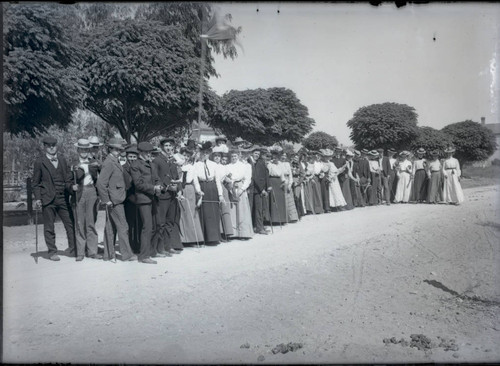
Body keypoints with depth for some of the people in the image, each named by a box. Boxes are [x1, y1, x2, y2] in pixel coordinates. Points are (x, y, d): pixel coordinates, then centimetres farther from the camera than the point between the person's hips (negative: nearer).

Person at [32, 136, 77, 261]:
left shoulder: (62, 160, 13)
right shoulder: (39, 162, 2)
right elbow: (36, 182, 4)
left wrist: (72, 186, -6)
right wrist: (37, 198, -6)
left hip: (63, 198, 3)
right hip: (48, 199, -3)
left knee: (71, 224, 1)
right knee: (49, 227, 4)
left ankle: (73, 250, 10)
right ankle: (52, 252, 16)